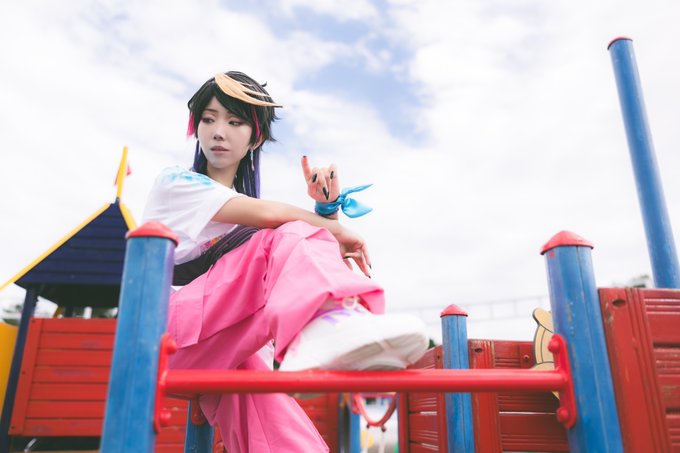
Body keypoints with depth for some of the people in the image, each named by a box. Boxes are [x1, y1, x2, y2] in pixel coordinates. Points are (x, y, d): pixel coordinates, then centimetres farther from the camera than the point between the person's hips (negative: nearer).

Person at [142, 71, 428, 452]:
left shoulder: (246, 216, 20)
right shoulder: (176, 183, 3)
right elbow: (268, 213, -13)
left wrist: (328, 207, -5)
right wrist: (338, 233, -3)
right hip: (169, 328, -6)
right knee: (294, 237, -23)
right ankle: (338, 321, -50)